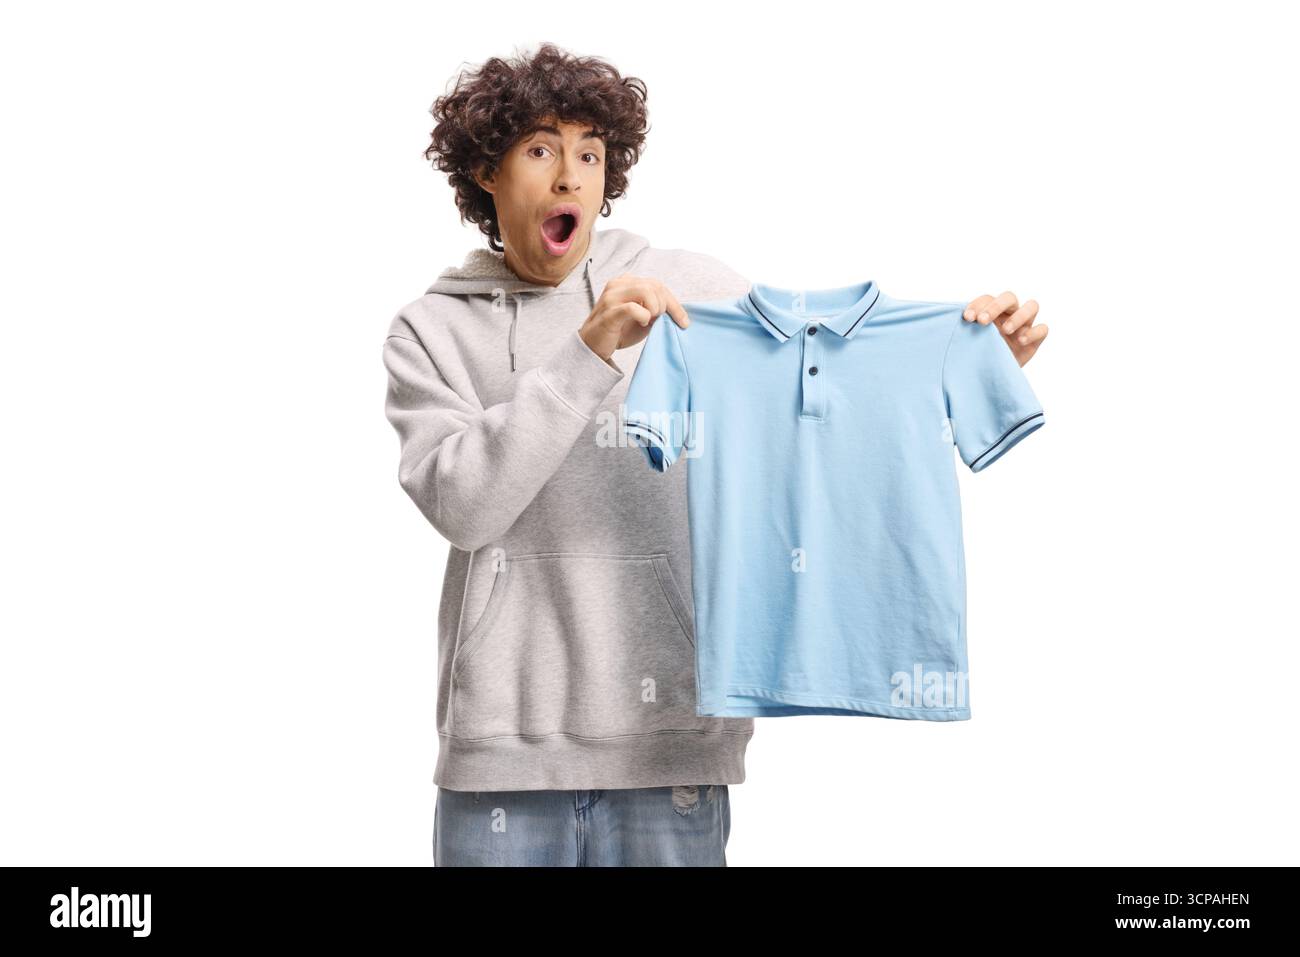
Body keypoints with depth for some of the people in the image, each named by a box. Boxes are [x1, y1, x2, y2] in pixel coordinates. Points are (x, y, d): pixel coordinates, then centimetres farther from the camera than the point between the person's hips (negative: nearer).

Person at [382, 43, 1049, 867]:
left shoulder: (695, 291, 6)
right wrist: (588, 352, -17)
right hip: (503, 741, 0)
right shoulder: (434, 329, 5)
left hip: (670, 738, 0)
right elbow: (461, 503, -9)